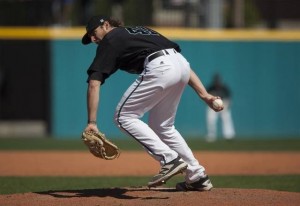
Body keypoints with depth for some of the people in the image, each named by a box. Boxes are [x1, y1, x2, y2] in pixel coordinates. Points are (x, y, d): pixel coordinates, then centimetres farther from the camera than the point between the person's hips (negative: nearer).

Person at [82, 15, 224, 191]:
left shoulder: (110, 40, 14)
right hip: (182, 64, 8)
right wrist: (204, 95, 19)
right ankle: (197, 176, 22)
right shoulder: (140, 31, 34)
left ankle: (170, 159, -7)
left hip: (160, 70, -8)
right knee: (162, 126, 22)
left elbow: (94, 84, 0)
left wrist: (92, 122, -5)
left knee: (124, 116, 4)